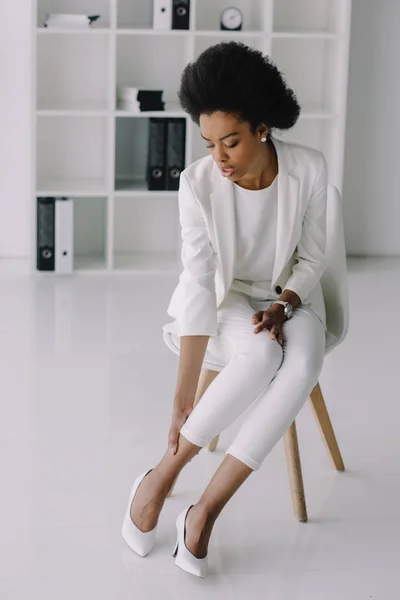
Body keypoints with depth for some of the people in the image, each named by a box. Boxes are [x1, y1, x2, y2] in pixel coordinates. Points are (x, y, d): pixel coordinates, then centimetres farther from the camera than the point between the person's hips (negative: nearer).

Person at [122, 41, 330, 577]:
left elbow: (313, 259, -2)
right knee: (260, 355, -36)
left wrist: (284, 306, -23)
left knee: (303, 364, -33)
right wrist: (183, 399, -29)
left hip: (287, 296, 2)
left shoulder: (309, 169, -16)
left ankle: (205, 511, -26)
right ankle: (160, 479, -18)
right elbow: (199, 286, -25)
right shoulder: (199, 183, -21)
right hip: (224, 298, -2)